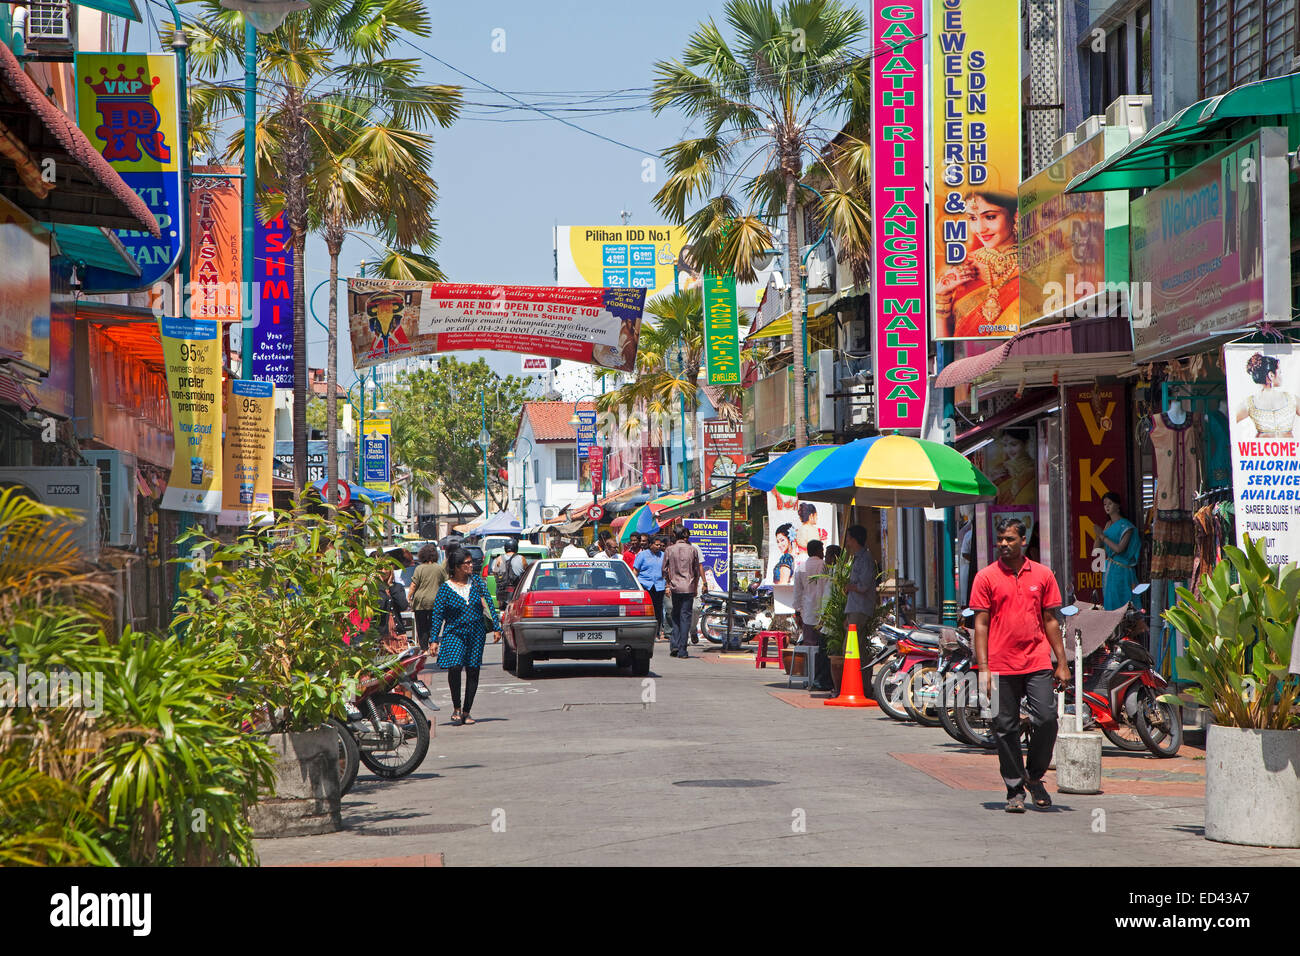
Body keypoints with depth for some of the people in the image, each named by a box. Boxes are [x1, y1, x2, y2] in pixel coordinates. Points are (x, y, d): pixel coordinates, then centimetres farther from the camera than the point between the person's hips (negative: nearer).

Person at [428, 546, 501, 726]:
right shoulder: (446, 588, -4)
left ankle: (466, 712, 14)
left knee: (473, 671, 3)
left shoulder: (477, 581, 4)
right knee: (454, 667, -20)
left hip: (477, 633, 3)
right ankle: (456, 708, -5)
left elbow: (489, 604, 6)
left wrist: (496, 628, 0)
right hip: (454, 633, -3)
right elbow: (437, 615, -2)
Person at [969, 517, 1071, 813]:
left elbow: (1050, 620, 12)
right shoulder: (986, 577, 3)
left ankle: (1034, 776, 13)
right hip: (1002, 665, -1)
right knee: (1006, 729, 2)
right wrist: (983, 668, -6)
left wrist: (1062, 663, 8)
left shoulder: (1042, 575, 8)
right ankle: (1015, 790, 13)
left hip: (1037, 663, 1)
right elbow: (981, 624, 2)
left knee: (1047, 719, -10)